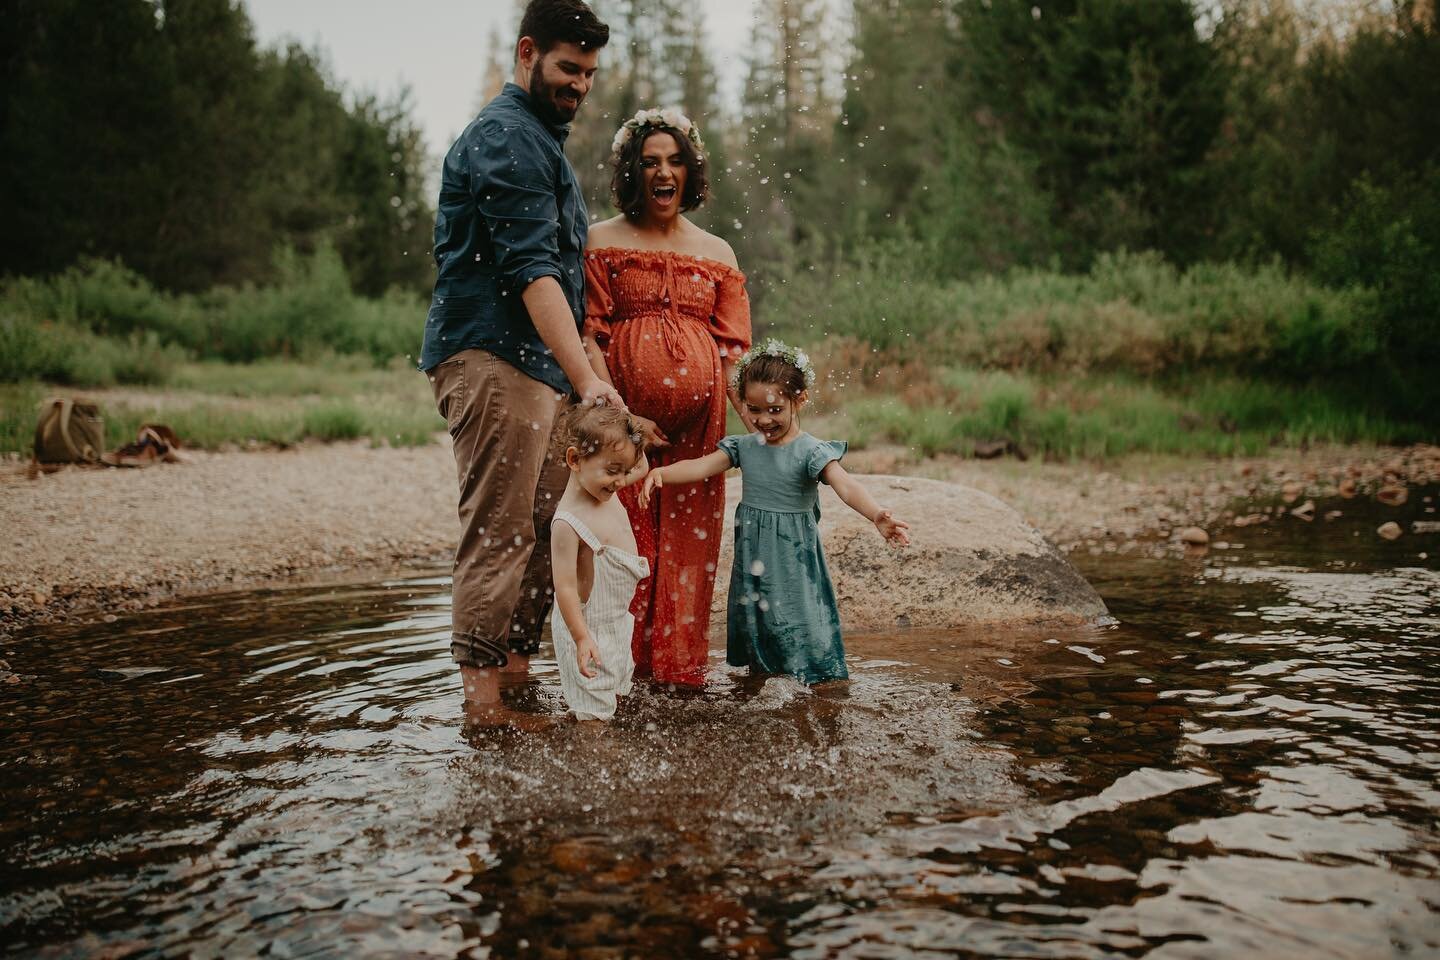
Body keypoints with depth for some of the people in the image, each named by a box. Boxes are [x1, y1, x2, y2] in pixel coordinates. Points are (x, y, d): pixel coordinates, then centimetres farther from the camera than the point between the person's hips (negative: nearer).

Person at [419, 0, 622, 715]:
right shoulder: (504, 135, -8)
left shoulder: (540, 138, 26)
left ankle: (517, 676, 15)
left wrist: (577, 373, 26)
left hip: (540, 363, 10)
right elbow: (530, 267, -20)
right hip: (493, 359, -10)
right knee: (499, 534, -11)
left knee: (543, 533, 9)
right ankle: (483, 703, -8)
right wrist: (586, 377, -27)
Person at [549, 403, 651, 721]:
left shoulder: (608, 492, -2)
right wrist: (581, 638, -24)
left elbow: (641, 467, 18)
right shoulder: (568, 522, -27)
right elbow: (565, 586, -25)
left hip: (617, 621, 9)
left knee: (614, 695, 19)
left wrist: (629, 431, 2)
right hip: (589, 626, -9)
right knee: (594, 713, -3)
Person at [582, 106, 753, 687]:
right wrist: (619, 414, -13)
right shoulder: (602, 241, 7)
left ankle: (679, 662, 13)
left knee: (689, 538, 2)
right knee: (624, 535, -4)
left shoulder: (716, 253, 16)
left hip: (698, 418, 3)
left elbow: (732, 349, 10)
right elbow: (589, 336, -2)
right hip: (621, 412, -2)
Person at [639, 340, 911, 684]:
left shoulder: (811, 451, -15)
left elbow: (846, 485, -29)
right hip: (752, 556, 6)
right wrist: (660, 472, -21)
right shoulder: (745, 446, 3)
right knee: (754, 622, 16)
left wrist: (877, 515, -47)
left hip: (792, 558, -5)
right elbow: (702, 466, -3)